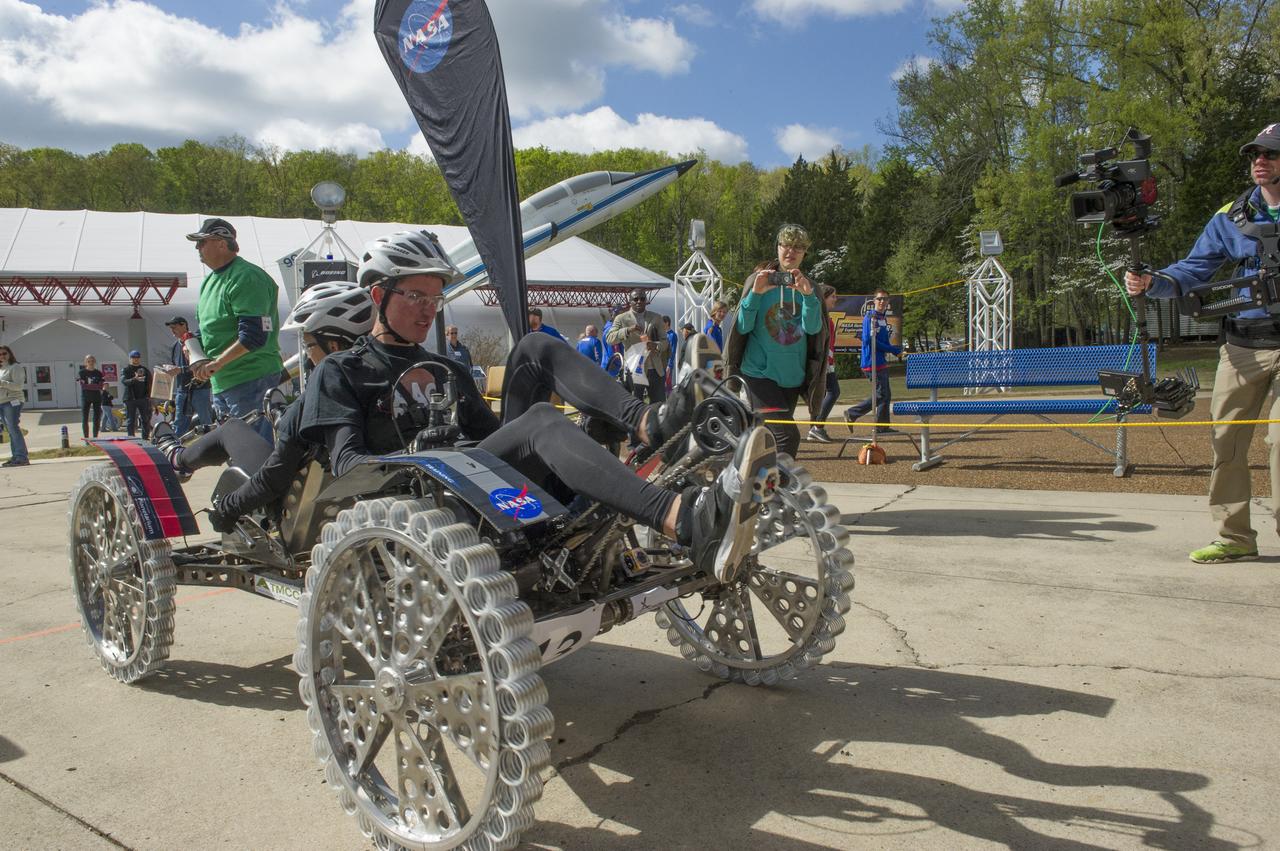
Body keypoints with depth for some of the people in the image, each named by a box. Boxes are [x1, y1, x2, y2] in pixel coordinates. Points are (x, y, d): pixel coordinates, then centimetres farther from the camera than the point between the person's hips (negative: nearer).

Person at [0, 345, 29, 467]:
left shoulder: (15, 367, -4)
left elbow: (19, 386, -14)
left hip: (12, 402, -8)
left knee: (13, 429, -15)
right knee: (10, 431, 7)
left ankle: (21, 457, -16)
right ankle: (15, 457, 8)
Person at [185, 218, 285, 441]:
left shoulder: (247, 278, -15)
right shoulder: (209, 280, 17)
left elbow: (253, 336, -23)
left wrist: (216, 363, -22)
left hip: (252, 381, -10)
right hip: (220, 382, 10)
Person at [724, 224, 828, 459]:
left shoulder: (808, 287, 5)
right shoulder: (759, 281, -3)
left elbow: (813, 328, -10)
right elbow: (743, 327, -7)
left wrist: (808, 295, -25)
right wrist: (755, 293, -20)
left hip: (792, 376, 5)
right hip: (759, 372, -4)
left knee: (773, 440, 13)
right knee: (787, 437, -19)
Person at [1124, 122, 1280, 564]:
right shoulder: (1231, 217, 7)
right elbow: (1193, 270, 3)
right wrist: (1149, 282, -15)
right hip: (1242, 346, 3)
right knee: (1226, 439, 2)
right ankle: (1236, 537, 12)